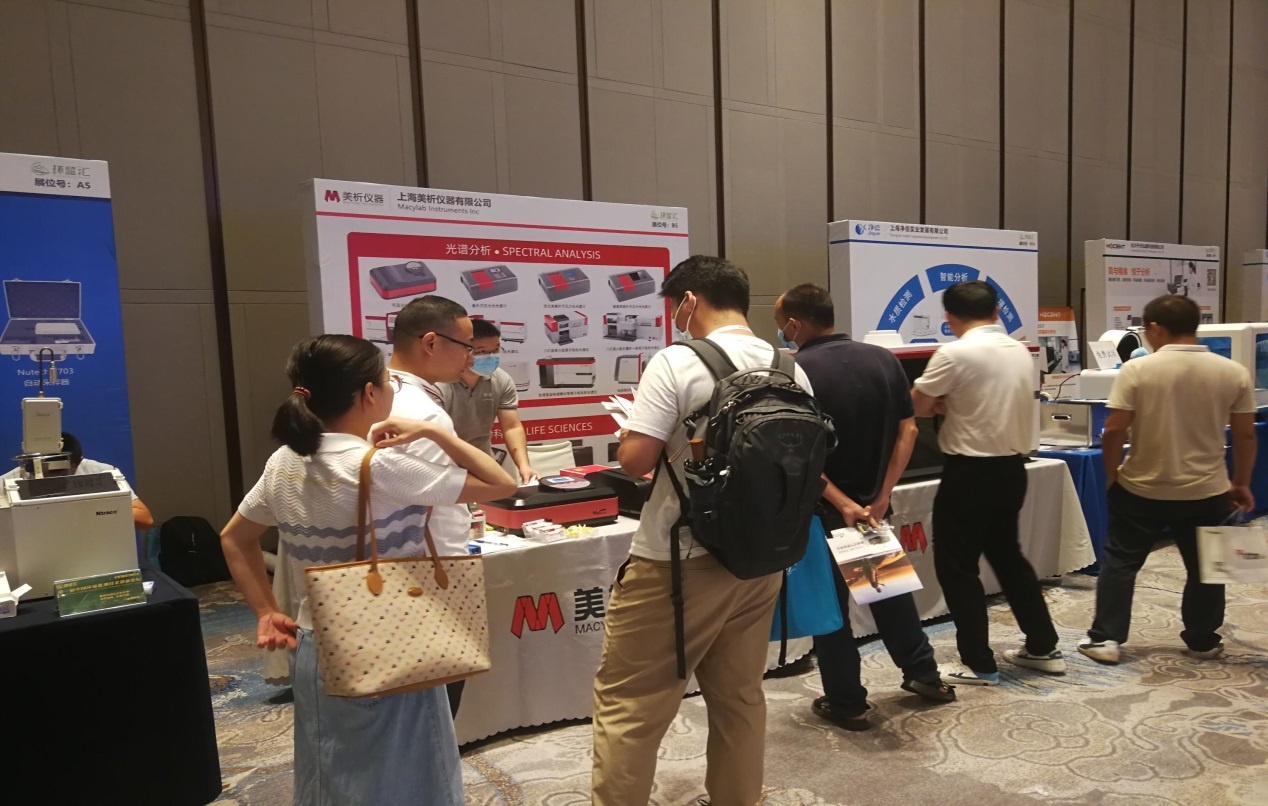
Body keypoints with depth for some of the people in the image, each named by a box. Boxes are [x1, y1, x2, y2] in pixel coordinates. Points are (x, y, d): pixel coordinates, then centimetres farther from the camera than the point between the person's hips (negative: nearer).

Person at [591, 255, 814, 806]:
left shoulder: (677, 363, -14)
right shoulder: (792, 371, 4)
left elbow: (635, 461, -17)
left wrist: (627, 432, 4)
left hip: (679, 562, -6)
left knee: (628, 702, 5)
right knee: (740, 696, 19)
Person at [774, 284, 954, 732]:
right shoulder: (883, 359, 0)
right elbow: (908, 431, -2)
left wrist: (841, 504, -21)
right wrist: (881, 498, -6)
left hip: (822, 510, -5)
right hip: (872, 502, 6)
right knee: (889, 585, 24)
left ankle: (847, 704, 19)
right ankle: (924, 675, 35)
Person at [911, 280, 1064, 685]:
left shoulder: (954, 354, -16)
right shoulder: (1021, 352, 7)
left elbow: (914, 406, -9)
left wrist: (942, 403, 11)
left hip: (970, 472, -8)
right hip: (1012, 468, 8)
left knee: (957, 567, 4)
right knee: (1008, 555, 23)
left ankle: (979, 665, 10)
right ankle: (1044, 648, 31)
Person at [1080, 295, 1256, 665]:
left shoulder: (1137, 369, -12)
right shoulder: (1234, 373, -3)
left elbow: (1114, 431, -13)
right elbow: (1245, 435, 2)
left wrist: (1112, 477, 1)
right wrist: (1241, 484, 13)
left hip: (1141, 489, -2)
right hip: (1205, 491, 2)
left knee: (1119, 563, 10)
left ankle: (1105, 639, 11)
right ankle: (1202, 642, 28)